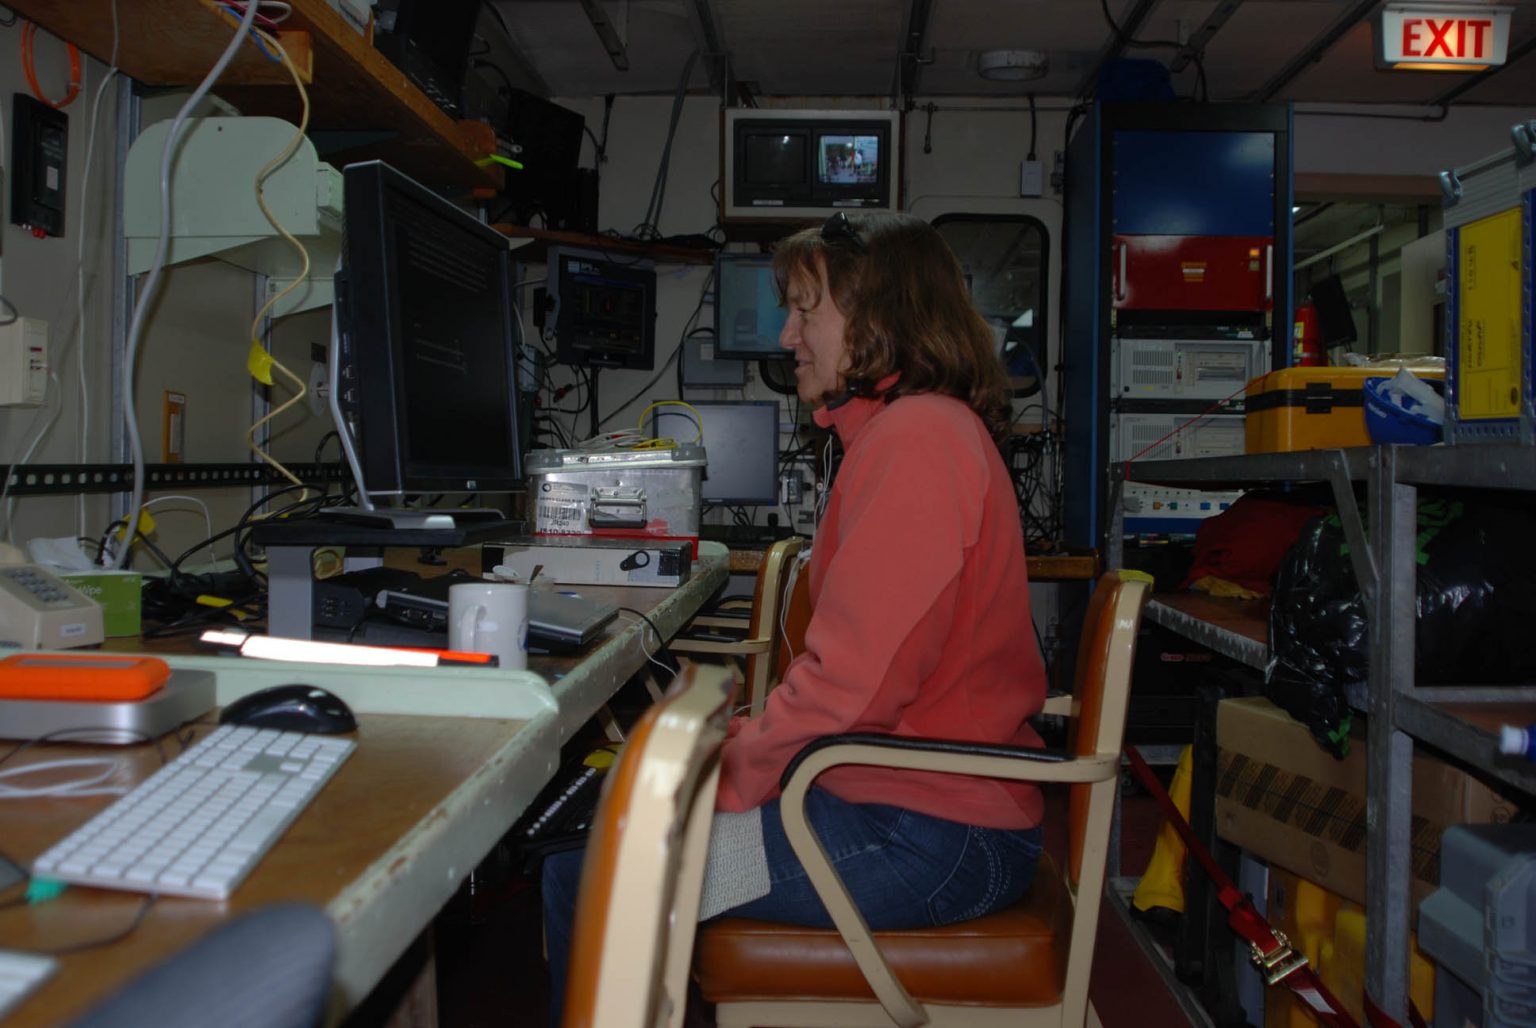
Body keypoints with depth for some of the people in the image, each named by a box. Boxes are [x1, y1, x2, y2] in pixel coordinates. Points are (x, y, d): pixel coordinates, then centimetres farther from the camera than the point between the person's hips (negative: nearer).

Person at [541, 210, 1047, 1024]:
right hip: (932, 803, 10)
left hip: (927, 837, -10)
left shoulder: (914, 438, -17)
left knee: (581, 881, -11)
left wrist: (720, 772, -10)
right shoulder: (922, 427, 17)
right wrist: (742, 736, 9)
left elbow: (851, 684, -23)